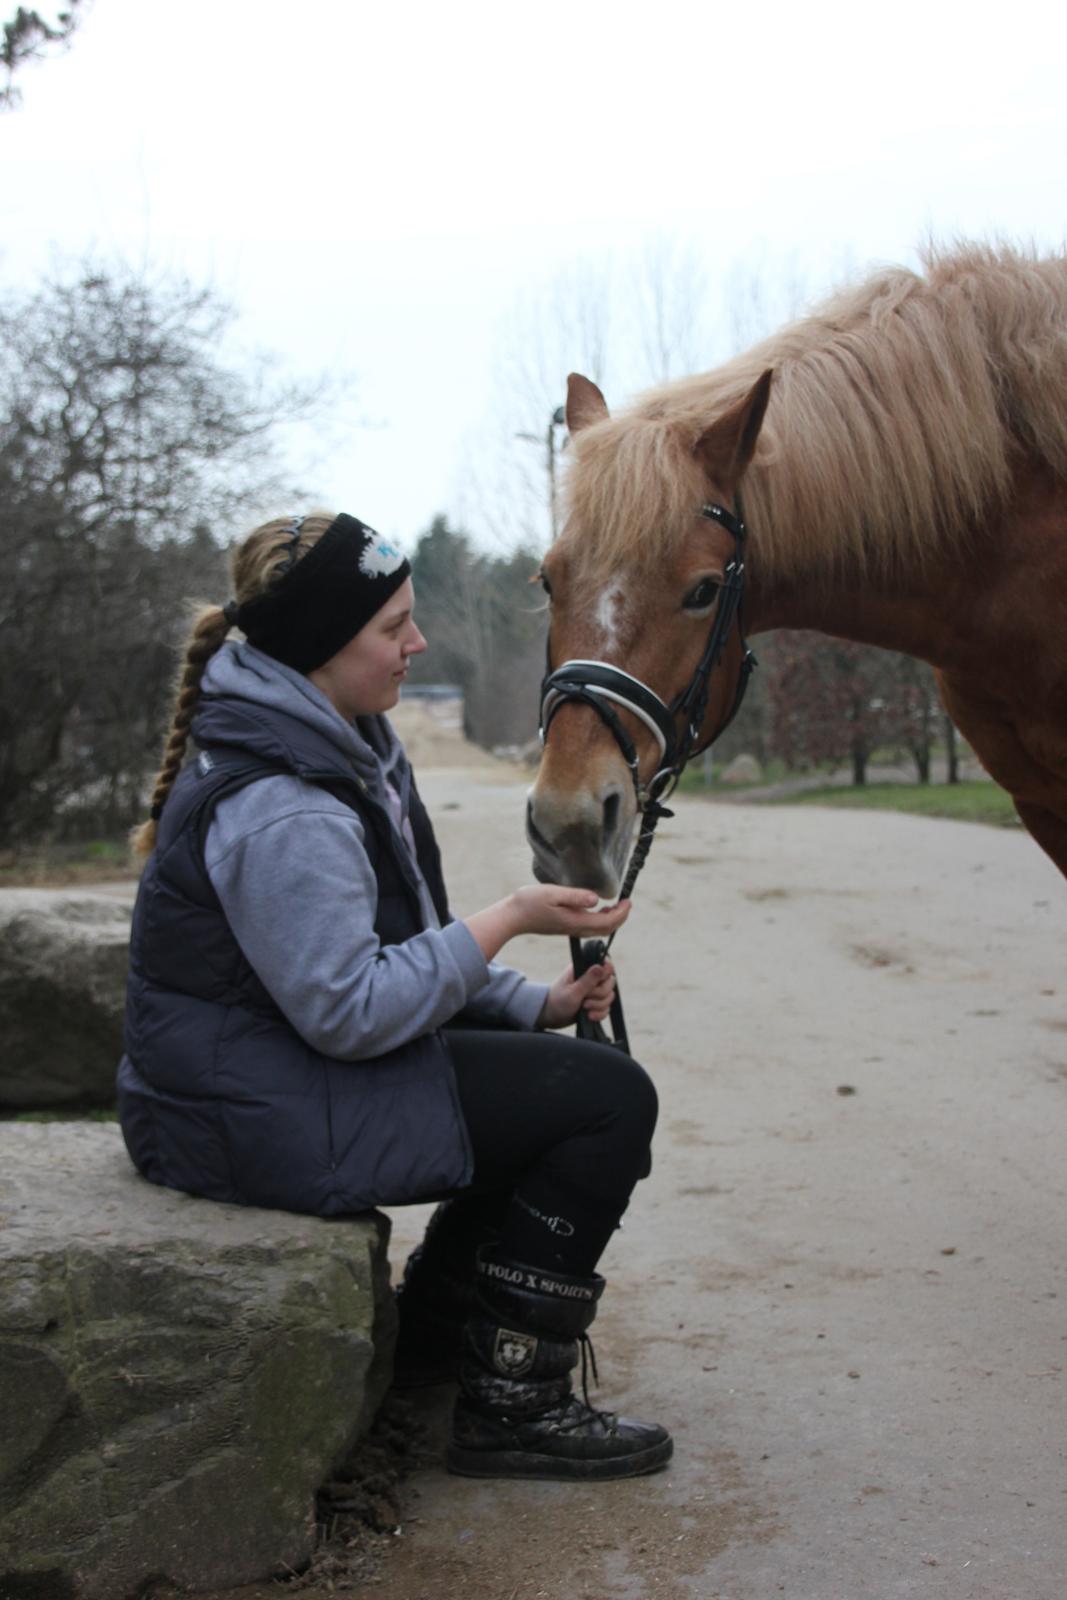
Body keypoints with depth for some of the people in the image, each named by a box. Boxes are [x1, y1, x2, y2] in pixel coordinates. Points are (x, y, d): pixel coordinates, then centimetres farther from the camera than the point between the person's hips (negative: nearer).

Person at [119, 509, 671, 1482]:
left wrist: (535, 1004, 5)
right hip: (264, 1118, -10)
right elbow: (349, 1011, -26)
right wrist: (510, 919, -19)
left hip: (292, 1066, 11)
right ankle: (512, 1404, -1)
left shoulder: (342, 746, 8)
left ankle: (434, 1330, 25)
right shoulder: (281, 810, -26)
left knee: (573, 1072, 16)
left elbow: (382, 954, 16)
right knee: (611, 1100, -11)